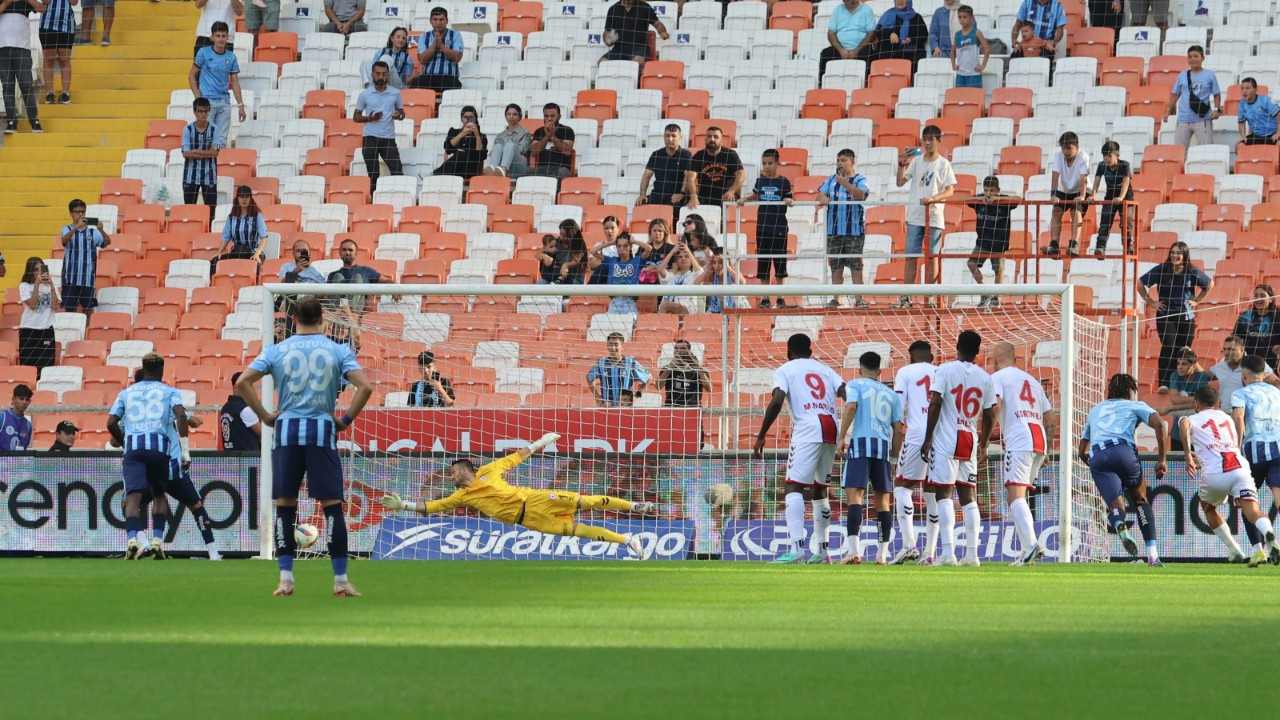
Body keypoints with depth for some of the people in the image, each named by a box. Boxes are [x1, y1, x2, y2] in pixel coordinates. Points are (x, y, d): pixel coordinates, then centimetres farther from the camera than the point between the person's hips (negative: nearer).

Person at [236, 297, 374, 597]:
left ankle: (285, 578, 3)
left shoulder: (276, 351, 6)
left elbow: (242, 383, -2)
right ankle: (341, 580, 0)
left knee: (285, 505, 7)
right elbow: (365, 386, -7)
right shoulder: (337, 351, 4)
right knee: (332, 504, 1)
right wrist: (347, 419, 2)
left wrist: (265, 415, 3)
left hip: (287, 429, 1)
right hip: (322, 430, -1)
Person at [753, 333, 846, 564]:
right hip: (832, 431, 6)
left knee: (794, 487, -11)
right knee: (819, 491, 19)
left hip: (807, 430, -6)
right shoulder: (825, 370, 24)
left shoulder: (785, 370, 10)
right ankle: (822, 551, 20)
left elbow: (777, 400, -7)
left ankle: (796, 547, -27)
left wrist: (761, 435, -5)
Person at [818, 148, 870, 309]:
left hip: (854, 230, -4)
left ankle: (858, 299, -3)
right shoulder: (831, 179, 13)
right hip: (834, 229, 4)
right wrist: (822, 198, -16)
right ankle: (835, 299, 12)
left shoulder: (860, 179, -1)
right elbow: (821, 193, 7)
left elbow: (861, 194, -17)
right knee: (835, 265, 7)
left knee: (856, 265, -4)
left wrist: (845, 183, -25)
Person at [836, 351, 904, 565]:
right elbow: (898, 429, 15)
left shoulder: (855, 385, 10)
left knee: (854, 495, -12)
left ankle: (854, 550, -27)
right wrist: (894, 458, 22)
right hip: (884, 446, 4)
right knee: (883, 501, 11)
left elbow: (851, 406, -10)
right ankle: (882, 554, 10)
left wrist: (841, 437, -11)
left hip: (860, 443, -4)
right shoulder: (892, 394, 21)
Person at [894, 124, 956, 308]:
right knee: (911, 256, 0)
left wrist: (933, 198, -20)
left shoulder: (943, 164, 0)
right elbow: (900, 182, 6)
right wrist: (902, 163, -9)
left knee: (932, 257, 1)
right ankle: (906, 297, -1)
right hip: (914, 216, 2)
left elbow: (950, 190, -4)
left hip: (934, 217, -2)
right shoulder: (916, 161, 8)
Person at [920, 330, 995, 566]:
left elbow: (935, 404, -11)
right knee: (968, 496, 9)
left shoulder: (945, 370, -4)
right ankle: (972, 554, 6)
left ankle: (948, 553, -17)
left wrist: (927, 440, -7)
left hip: (946, 440, -4)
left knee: (943, 494, -6)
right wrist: (983, 445, 23)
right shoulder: (985, 378, 8)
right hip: (970, 441, 4)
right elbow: (989, 416, 11)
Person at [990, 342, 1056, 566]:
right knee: (1019, 497, 14)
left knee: (1014, 496, -14)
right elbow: (1051, 418, 23)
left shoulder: (998, 377, 7)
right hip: (1039, 441, 7)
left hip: (1018, 442, -7)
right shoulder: (1032, 381, 26)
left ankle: (1031, 544, -32)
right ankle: (1028, 549, 5)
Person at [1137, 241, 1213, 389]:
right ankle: (1164, 384, -19)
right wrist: (1150, 302, 1)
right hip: (1165, 316, -2)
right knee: (1168, 348, -17)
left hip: (1186, 317, 2)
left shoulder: (1192, 272, -1)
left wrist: (1197, 300, 9)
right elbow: (1140, 283, 4)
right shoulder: (1161, 270, -5)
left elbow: (1209, 284, 16)